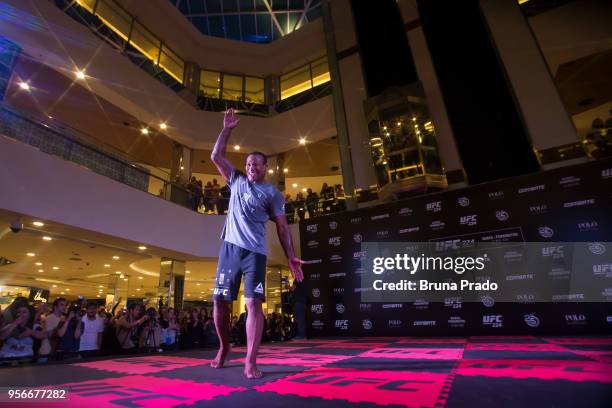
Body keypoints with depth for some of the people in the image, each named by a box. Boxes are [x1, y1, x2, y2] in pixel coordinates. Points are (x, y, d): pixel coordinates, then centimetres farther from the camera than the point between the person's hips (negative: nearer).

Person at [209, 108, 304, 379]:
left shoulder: (273, 193, 6)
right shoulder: (237, 181, 16)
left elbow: (282, 226, 3)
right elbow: (216, 156, 16)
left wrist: (290, 257, -6)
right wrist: (227, 129, 12)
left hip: (255, 251, -3)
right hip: (230, 247, 4)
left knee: (254, 303, -10)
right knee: (219, 300, 6)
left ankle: (250, 362, -5)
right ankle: (224, 347, 28)